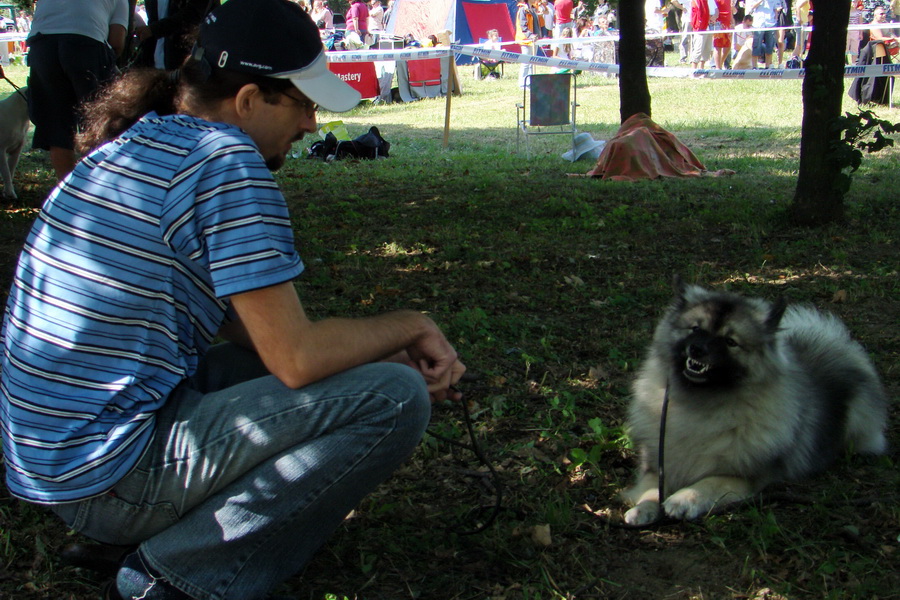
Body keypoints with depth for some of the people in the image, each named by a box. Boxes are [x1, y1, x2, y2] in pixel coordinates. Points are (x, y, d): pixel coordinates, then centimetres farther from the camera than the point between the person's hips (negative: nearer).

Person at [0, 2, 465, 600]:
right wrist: (409, 325, -2)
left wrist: (392, 352, 7)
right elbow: (296, 358, -20)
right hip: (109, 479, -9)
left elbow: (241, 323, 14)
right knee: (394, 398, -15)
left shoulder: (137, 143, 11)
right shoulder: (226, 161, -18)